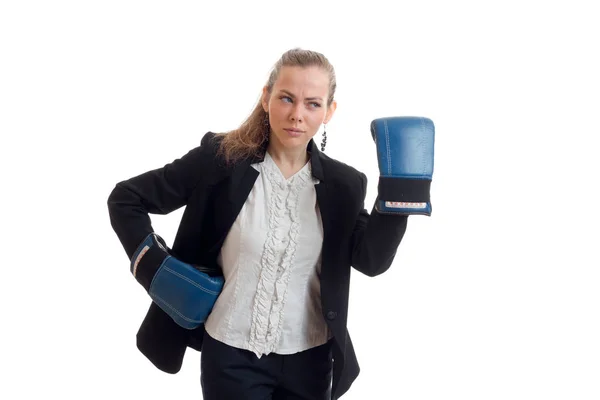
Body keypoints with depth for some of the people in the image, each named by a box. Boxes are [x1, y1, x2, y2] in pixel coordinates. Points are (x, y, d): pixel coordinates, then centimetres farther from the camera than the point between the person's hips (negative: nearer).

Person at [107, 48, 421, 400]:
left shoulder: (343, 184, -2)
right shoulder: (220, 159, -10)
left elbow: (373, 261, -13)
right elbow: (126, 199, -3)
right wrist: (156, 270, -10)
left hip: (309, 358, 3)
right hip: (231, 355, -2)